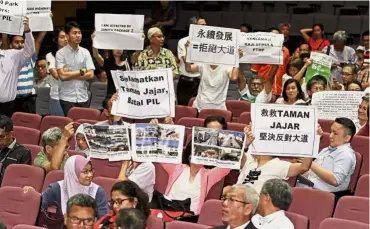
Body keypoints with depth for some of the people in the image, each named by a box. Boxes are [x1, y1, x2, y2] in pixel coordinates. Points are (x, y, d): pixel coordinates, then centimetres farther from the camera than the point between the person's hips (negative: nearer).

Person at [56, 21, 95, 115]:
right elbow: (62, 76, -12)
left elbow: (90, 75, -1)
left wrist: (70, 74, -6)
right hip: (67, 98, -3)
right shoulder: (61, 53, -3)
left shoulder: (85, 52, 6)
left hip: (83, 98, 3)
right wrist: (81, 71, -5)